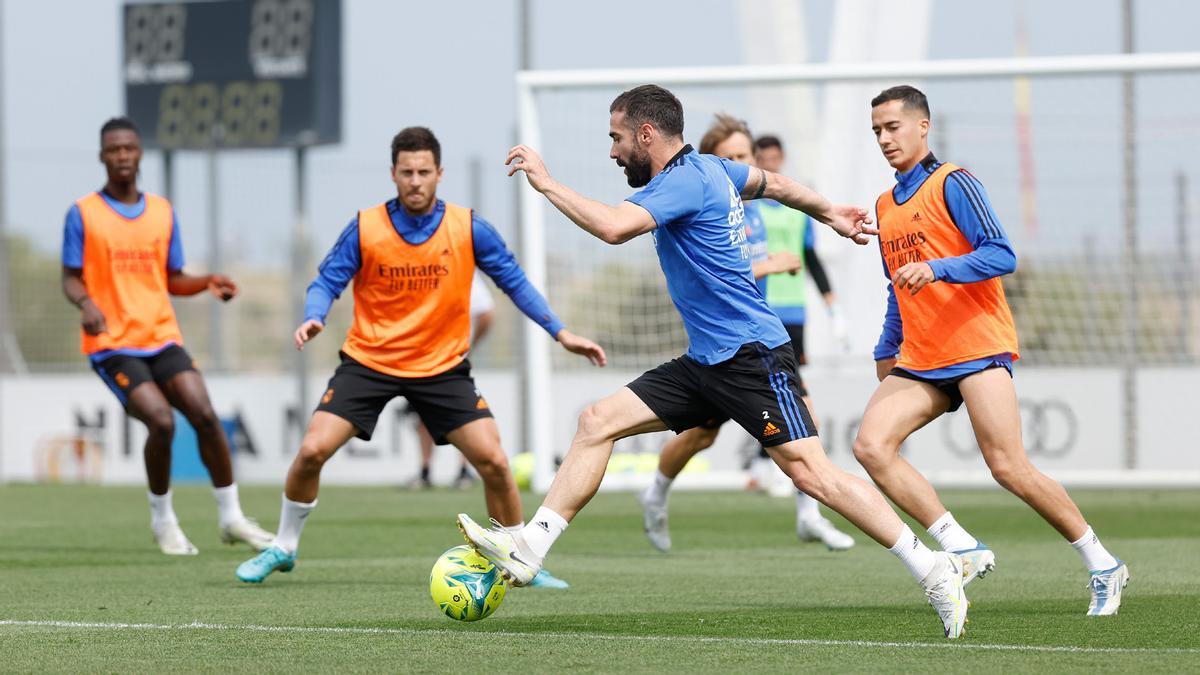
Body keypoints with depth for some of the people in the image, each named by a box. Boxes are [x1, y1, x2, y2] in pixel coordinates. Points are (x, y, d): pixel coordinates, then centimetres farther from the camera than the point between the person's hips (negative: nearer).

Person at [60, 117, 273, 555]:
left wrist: (208, 284, -3)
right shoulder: (83, 214, 1)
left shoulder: (163, 212, 12)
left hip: (162, 338, 4)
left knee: (204, 415, -12)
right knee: (162, 421, -21)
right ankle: (162, 520, 0)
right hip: (111, 344, -4)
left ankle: (231, 518, 0)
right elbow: (70, 278, 0)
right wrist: (85, 302, -22)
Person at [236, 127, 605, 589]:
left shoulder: (468, 229, -8)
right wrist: (312, 319, -29)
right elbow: (327, 283, -7)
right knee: (312, 451, -13)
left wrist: (560, 333, -5)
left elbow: (513, 281, 1)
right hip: (368, 361, 0)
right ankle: (283, 549, 10)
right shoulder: (365, 228, -9)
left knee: (493, 461, -11)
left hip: (442, 368, 0)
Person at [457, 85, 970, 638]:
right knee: (599, 421, 3)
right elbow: (774, 183, 30)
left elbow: (613, 227, -30)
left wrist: (546, 183, -19)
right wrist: (829, 214, 46)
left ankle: (935, 572, -7)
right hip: (706, 361, 10)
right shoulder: (709, 168, 13)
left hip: (751, 357, -10)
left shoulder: (685, 181, -16)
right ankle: (527, 550, 0)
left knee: (810, 472, -14)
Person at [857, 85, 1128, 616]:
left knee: (1007, 466, -14)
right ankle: (963, 550, -13)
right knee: (871, 445, -16)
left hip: (976, 349, -7)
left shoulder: (951, 184, -3)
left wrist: (936, 268, -25)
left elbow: (1002, 256, -14)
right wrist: (886, 352, 24)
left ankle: (1103, 567, 0)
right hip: (918, 363, 7)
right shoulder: (885, 206, 20)